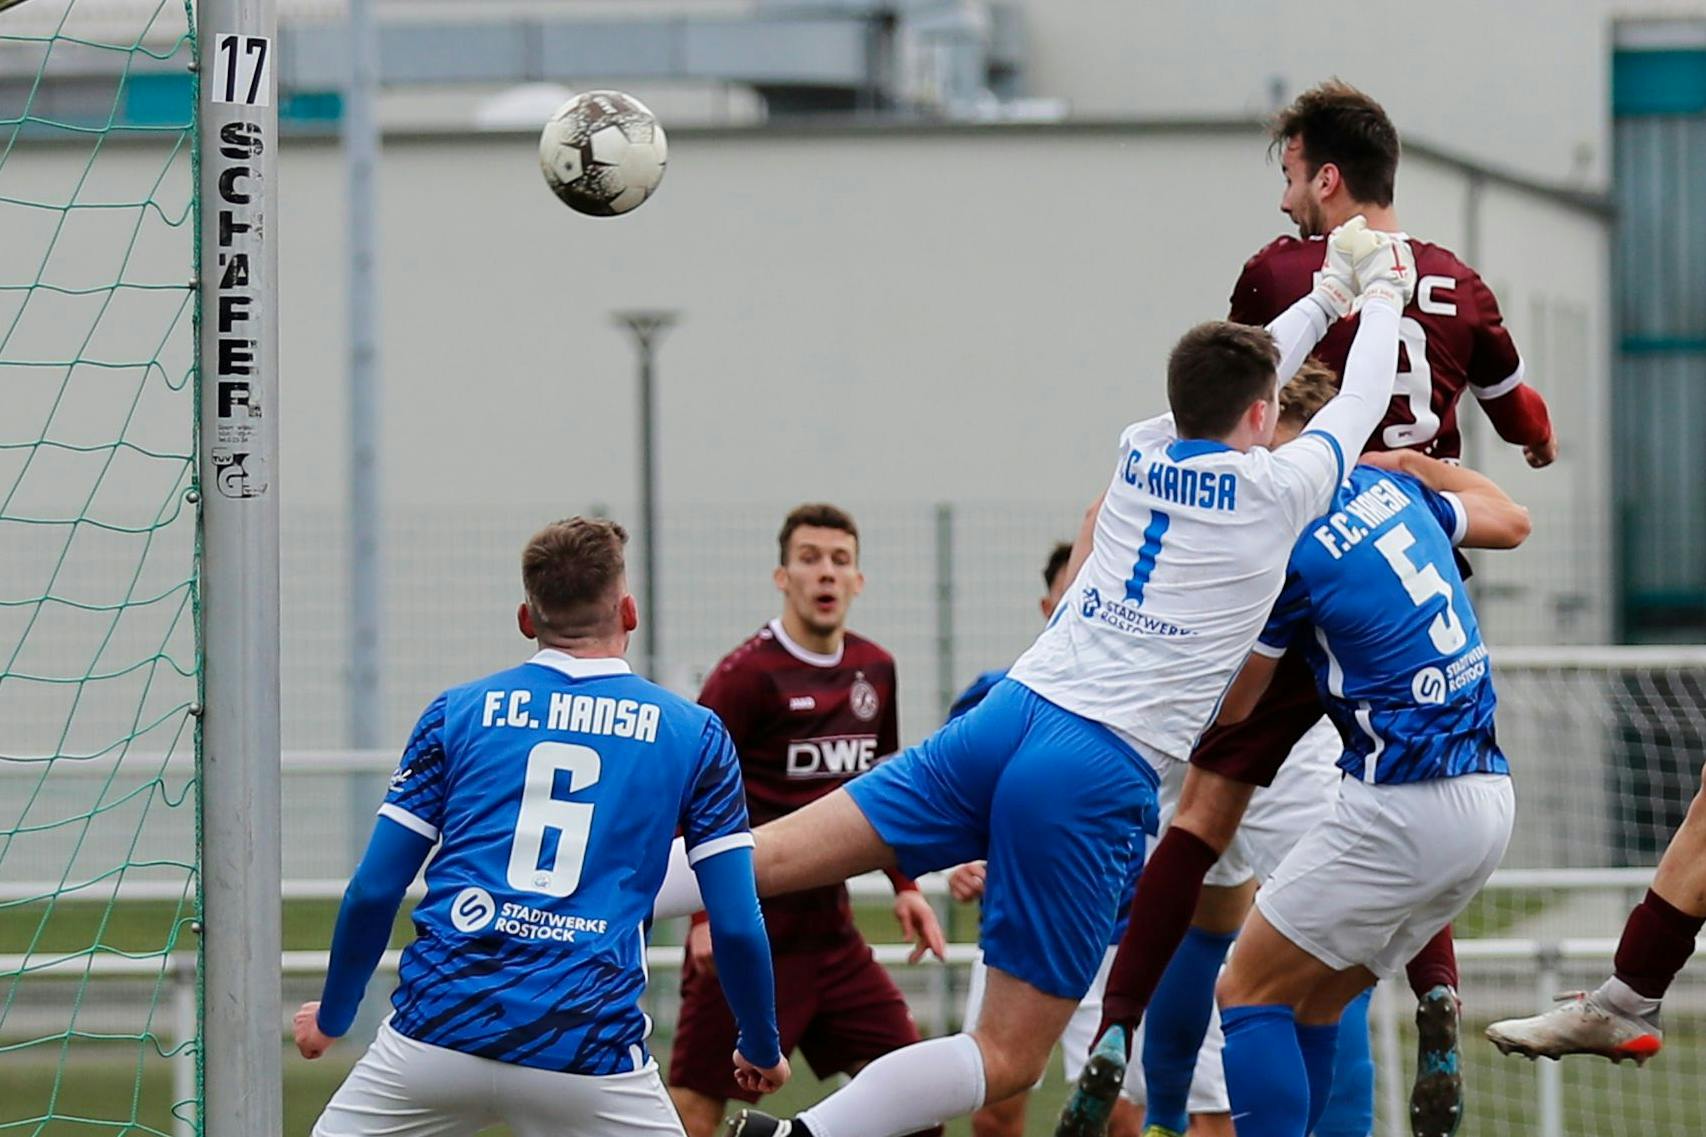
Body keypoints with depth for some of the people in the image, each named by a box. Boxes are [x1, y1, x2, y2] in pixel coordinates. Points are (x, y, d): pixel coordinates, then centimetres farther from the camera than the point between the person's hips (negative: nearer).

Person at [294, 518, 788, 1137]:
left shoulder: (458, 712, 11)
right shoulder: (695, 734, 8)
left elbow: (373, 892, 10)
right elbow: (736, 925, 6)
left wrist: (332, 1015, 26)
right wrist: (762, 1048, 23)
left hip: (438, 1034, 1)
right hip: (589, 1053, -1)